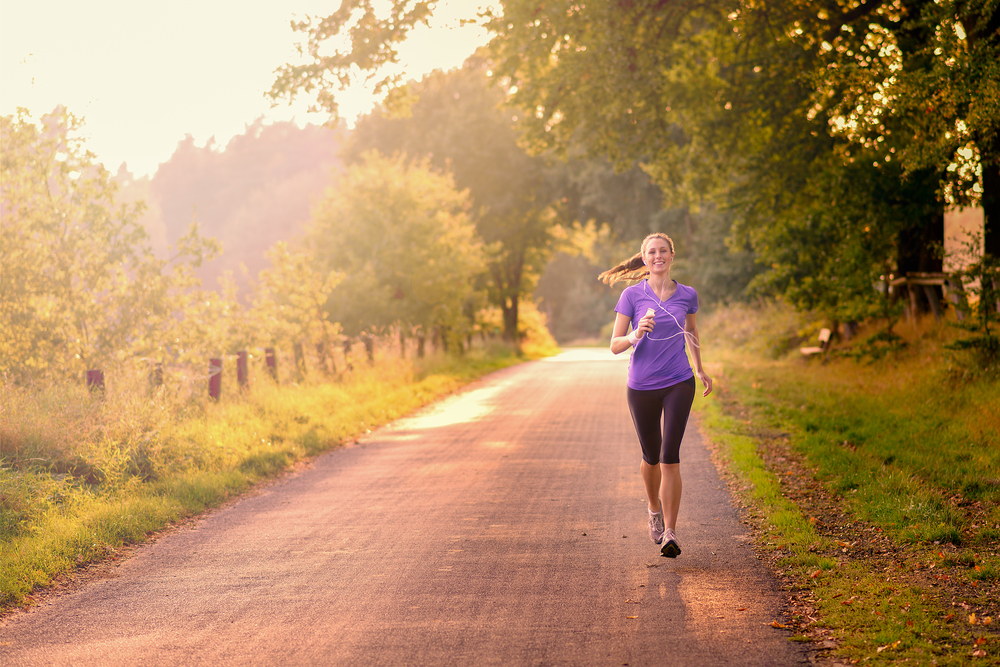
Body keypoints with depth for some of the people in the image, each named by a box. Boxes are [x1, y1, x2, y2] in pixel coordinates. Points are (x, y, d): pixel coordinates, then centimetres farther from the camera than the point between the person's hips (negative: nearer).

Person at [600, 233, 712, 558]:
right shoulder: (632, 295, -4)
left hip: (678, 384, 0)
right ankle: (654, 509, 44)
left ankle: (669, 533, -13)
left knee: (670, 457, -13)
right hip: (642, 387, 0)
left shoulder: (687, 295, 1)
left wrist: (700, 369, 28)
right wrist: (636, 336, -26)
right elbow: (615, 345, -5)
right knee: (651, 457, 14)